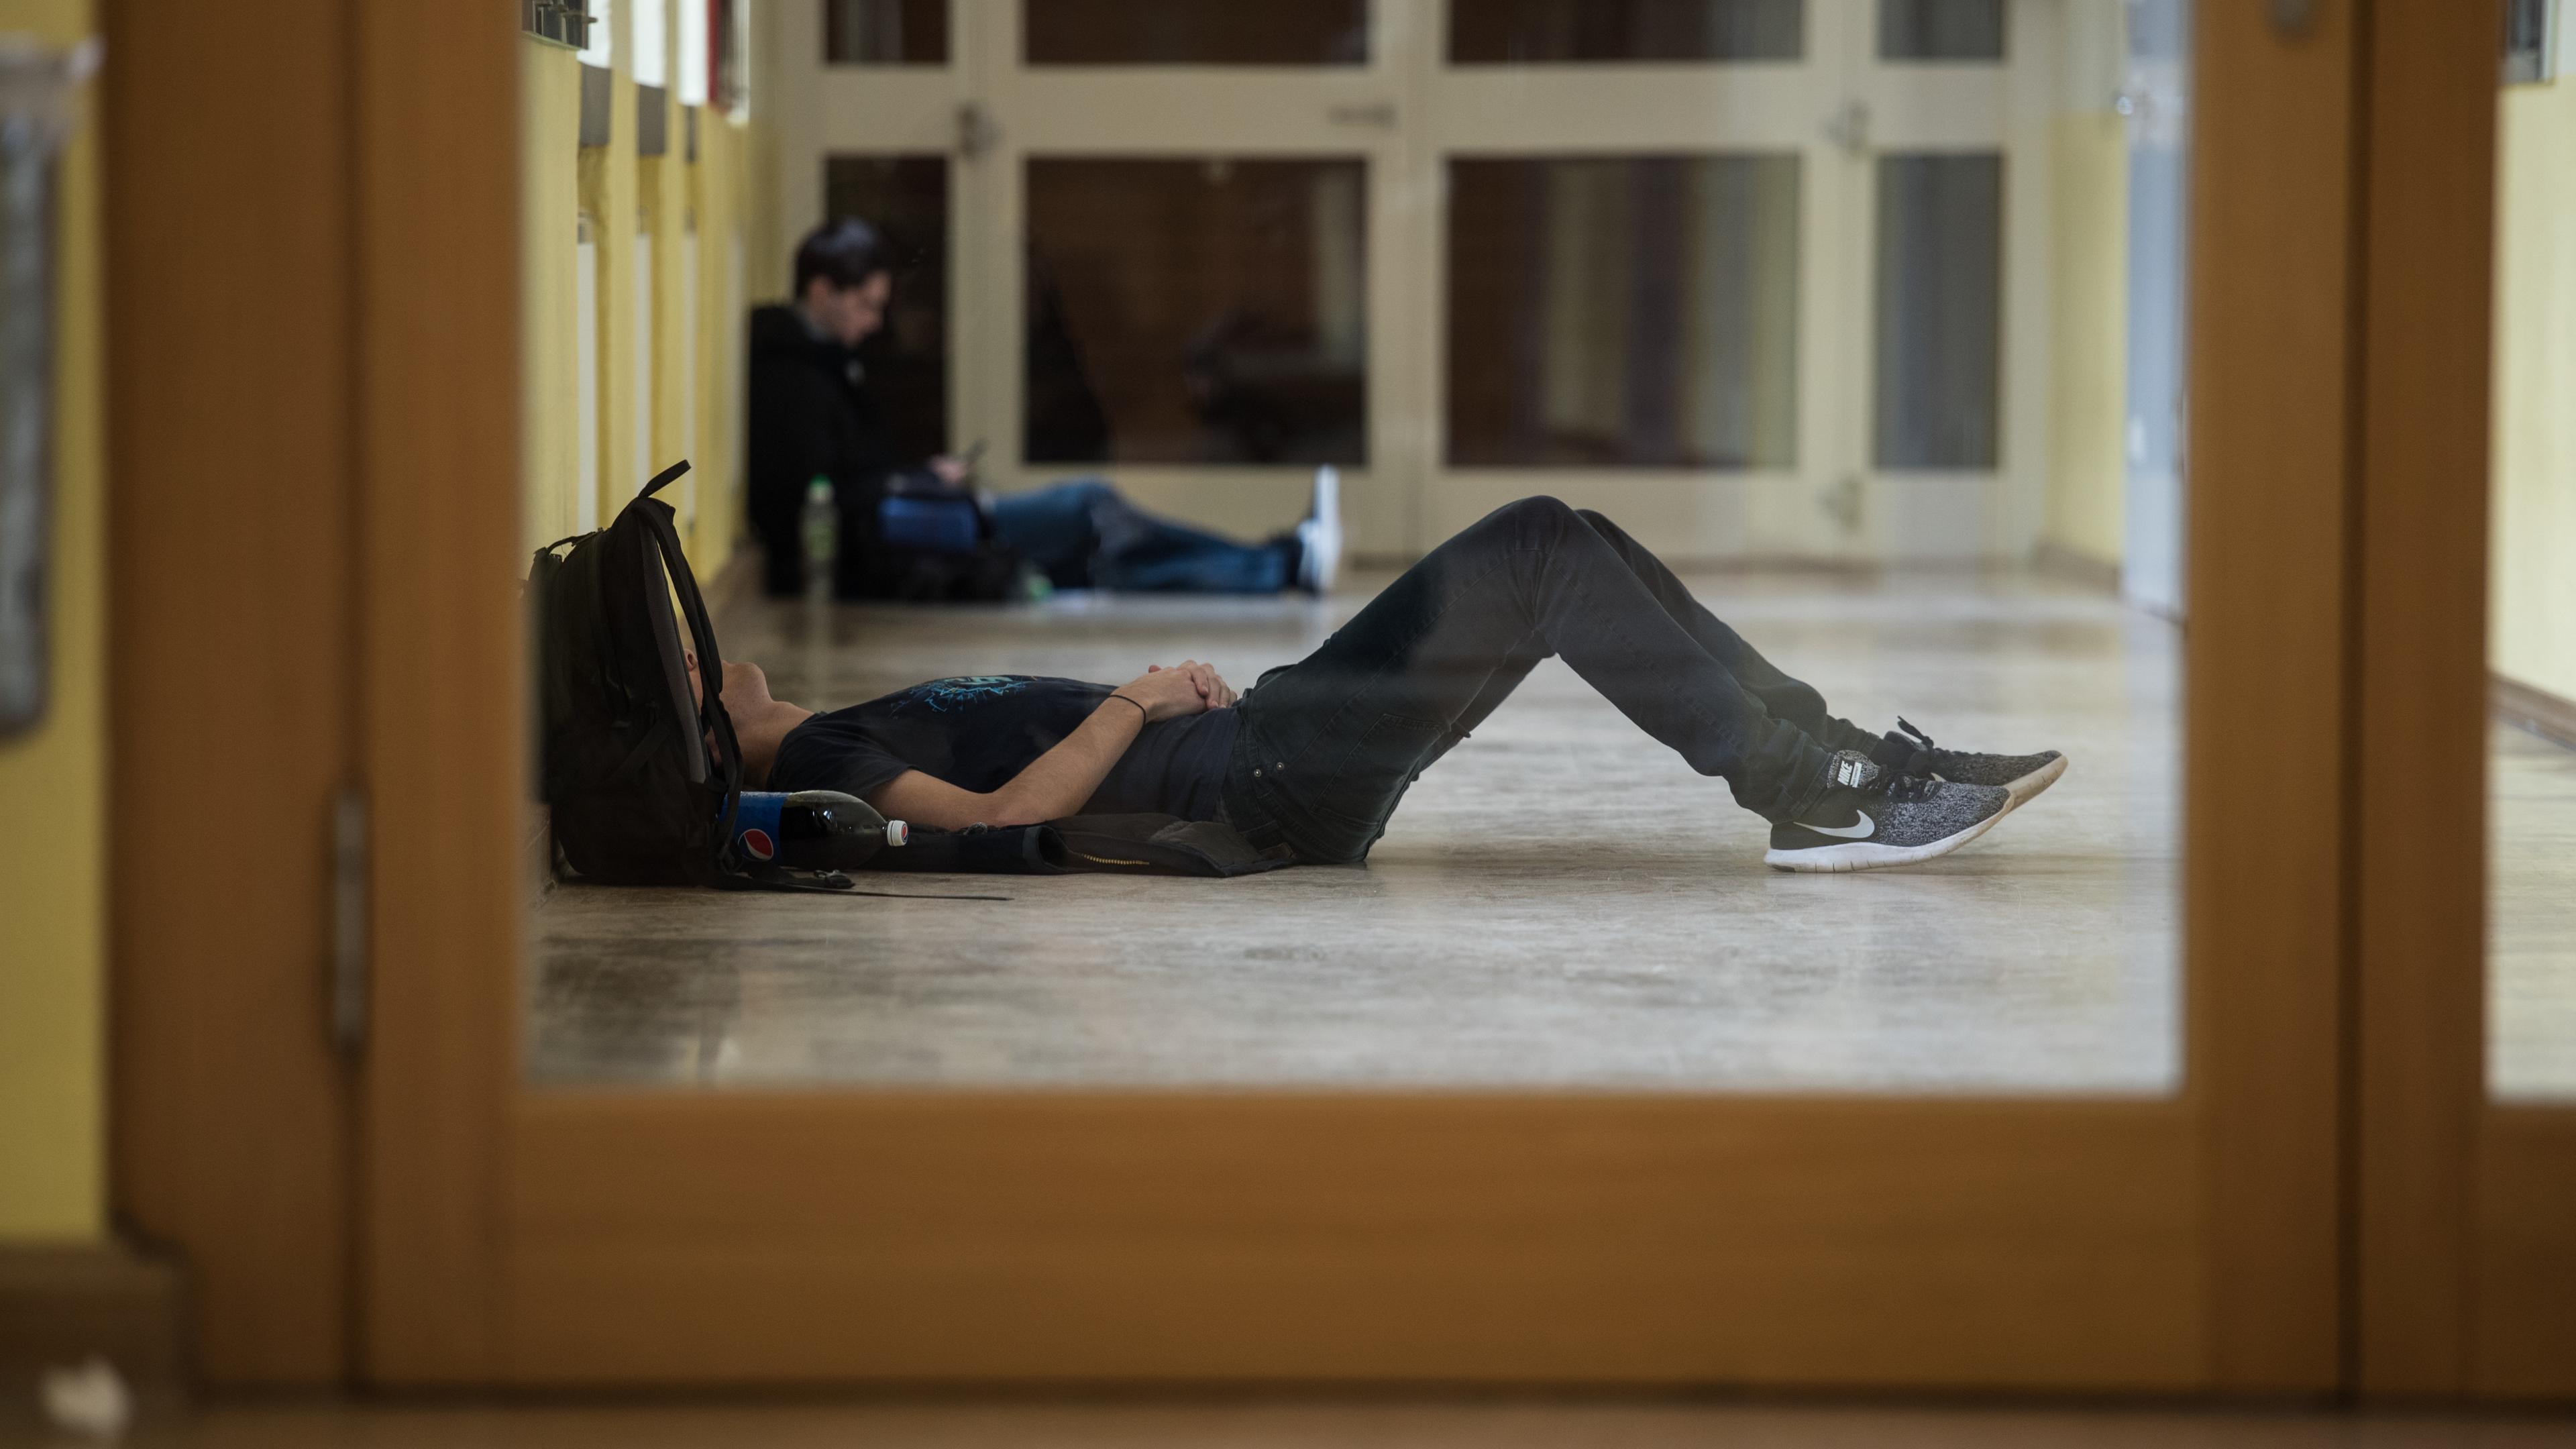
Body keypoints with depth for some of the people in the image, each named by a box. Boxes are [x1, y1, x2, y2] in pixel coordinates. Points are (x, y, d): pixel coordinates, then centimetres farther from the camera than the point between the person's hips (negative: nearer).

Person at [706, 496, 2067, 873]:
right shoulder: (819, 762, -9)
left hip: (1260, 749, 10)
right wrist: (1130, 710, -15)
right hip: (1262, 792, -10)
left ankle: (1829, 756, 0)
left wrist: (1161, 694, 9)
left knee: (1557, 539, 2)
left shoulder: (858, 732, 20)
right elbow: (988, 818, -24)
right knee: (1539, 563, -15)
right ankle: (1818, 798, -14)